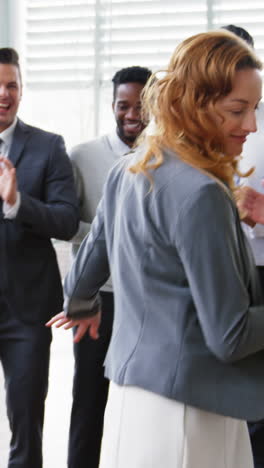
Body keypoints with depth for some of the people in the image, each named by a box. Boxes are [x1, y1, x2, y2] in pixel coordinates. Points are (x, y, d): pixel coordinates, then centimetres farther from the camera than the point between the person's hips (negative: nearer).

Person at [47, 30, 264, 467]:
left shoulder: (126, 171, 6)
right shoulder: (200, 194, -20)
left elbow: (91, 259, 20)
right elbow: (229, 336, -19)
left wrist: (80, 307, 39)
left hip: (130, 389, 9)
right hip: (182, 413, -9)